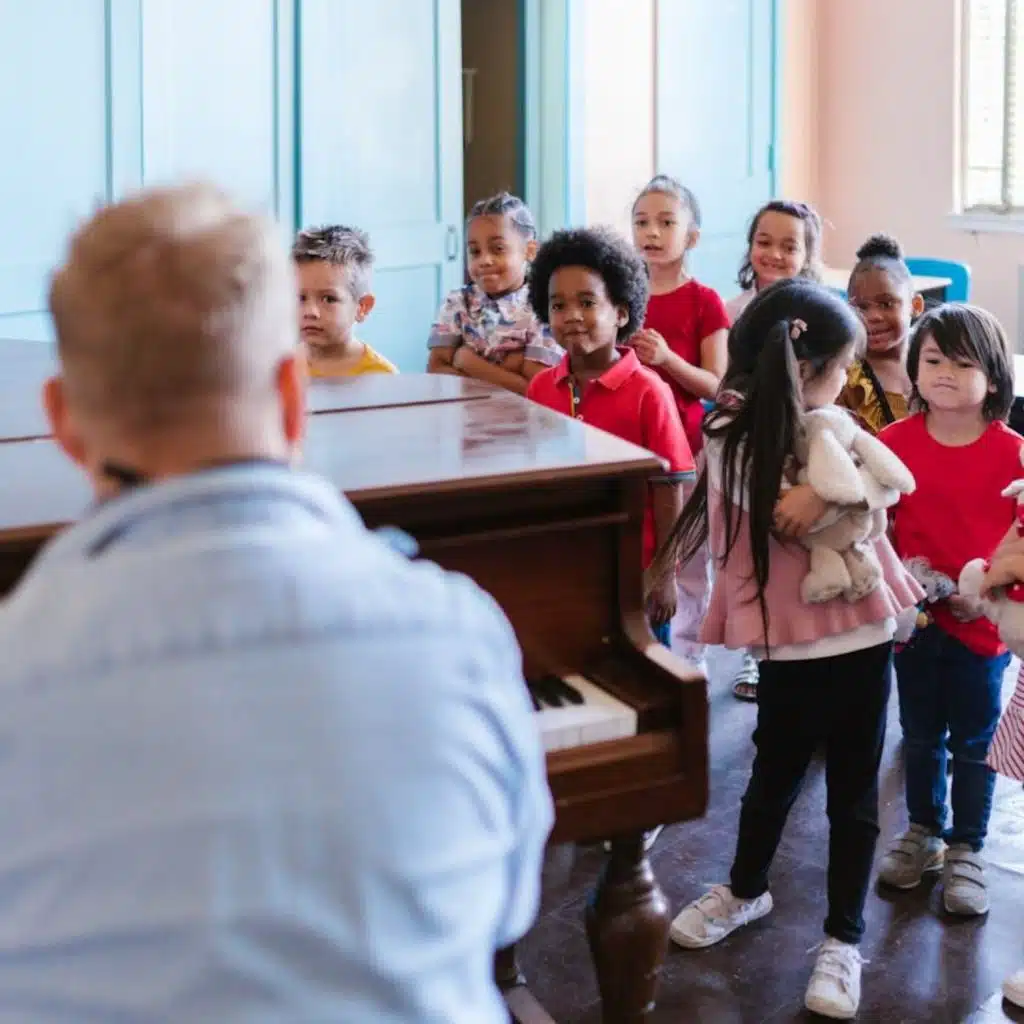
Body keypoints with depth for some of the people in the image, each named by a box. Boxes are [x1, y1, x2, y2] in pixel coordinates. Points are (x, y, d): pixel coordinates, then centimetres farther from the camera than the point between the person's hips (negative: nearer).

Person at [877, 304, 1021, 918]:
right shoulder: (895, 442, -4)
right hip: (915, 618, 2)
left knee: (974, 744, 10)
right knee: (921, 736, 18)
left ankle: (967, 850, 26)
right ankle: (924, 833, 36)